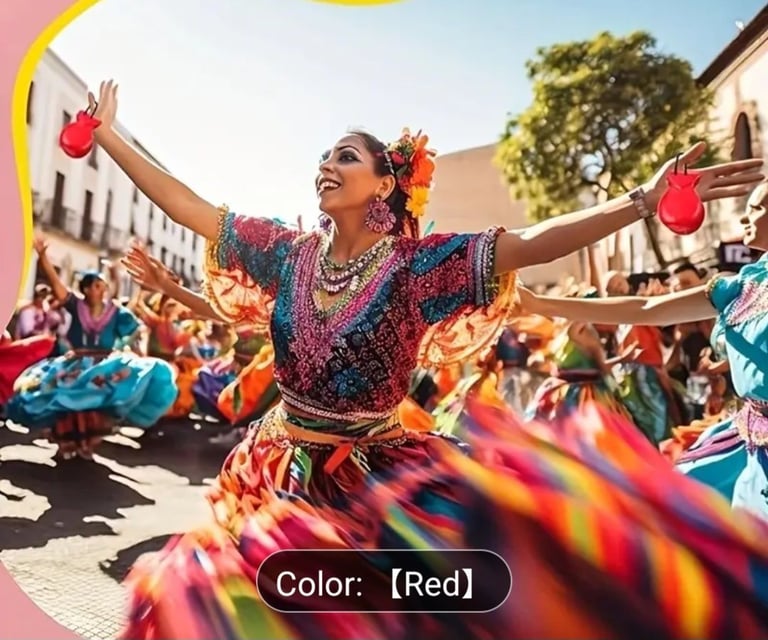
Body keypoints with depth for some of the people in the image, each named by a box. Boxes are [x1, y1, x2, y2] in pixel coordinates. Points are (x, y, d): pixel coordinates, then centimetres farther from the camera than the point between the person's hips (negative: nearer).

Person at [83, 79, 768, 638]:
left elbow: (530, 242, -24)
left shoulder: (417, 261, -13)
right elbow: (187, 206, 2)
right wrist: (110, 134, 7)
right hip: (283, 474, 4)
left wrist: (644, 200, -33)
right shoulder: (290, 251, -3)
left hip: (379, 481, -3)